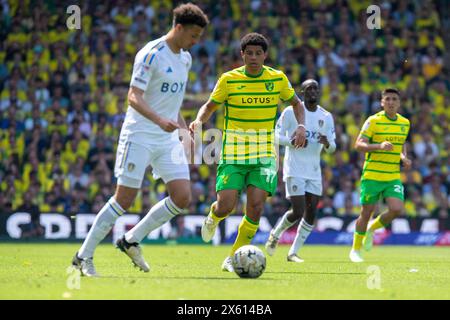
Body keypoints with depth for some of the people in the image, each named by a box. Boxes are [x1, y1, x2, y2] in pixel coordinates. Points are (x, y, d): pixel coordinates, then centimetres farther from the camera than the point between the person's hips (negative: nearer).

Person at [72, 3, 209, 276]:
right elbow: (134, 97, -21)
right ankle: (84, 256, 5)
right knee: (125, 199, -7)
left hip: (169, 140, 7)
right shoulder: (151, 55, -14)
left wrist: (185, 130, 22)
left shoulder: (185, 58, 12)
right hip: (139, 137, -7)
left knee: (183, 197, -6)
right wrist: (160, 120, -35)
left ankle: (132, 241, 9)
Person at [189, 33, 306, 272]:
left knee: (255, 207, -12)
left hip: (264, 154, 1)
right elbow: (210, 106, 6)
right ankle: (212, 218, 29)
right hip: (233, 153, -1)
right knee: (226, 206, -11)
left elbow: (296, 103, 18)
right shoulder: (229, 79, -3)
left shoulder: (278, 79, 3)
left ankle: (233, 257, 5)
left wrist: (301, 126, 0)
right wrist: (199, 121, -16)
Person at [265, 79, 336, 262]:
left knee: (311, 213, -1)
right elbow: (276, 136, -4)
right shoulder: (291, 112, -4)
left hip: (314, 172, 5)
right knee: (298, 211, -12)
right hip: (294, 170, -5)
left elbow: (332, 148, 10)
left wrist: (327, 143, -13)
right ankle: (275, 235, 17)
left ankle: (293, 253, 8)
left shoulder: (326, 117, 9)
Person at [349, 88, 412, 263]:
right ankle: (355, 250, 20)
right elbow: (358, 145, -13)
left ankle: (372, 229, 14)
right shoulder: (373, 121, -7)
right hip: (372, 176, -4)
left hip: (393, 177, 4)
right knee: (367, 212, 1)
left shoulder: (405, 123, 9)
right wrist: (379, 146, -28)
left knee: (397, 209, -15)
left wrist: (404, 157, 6)